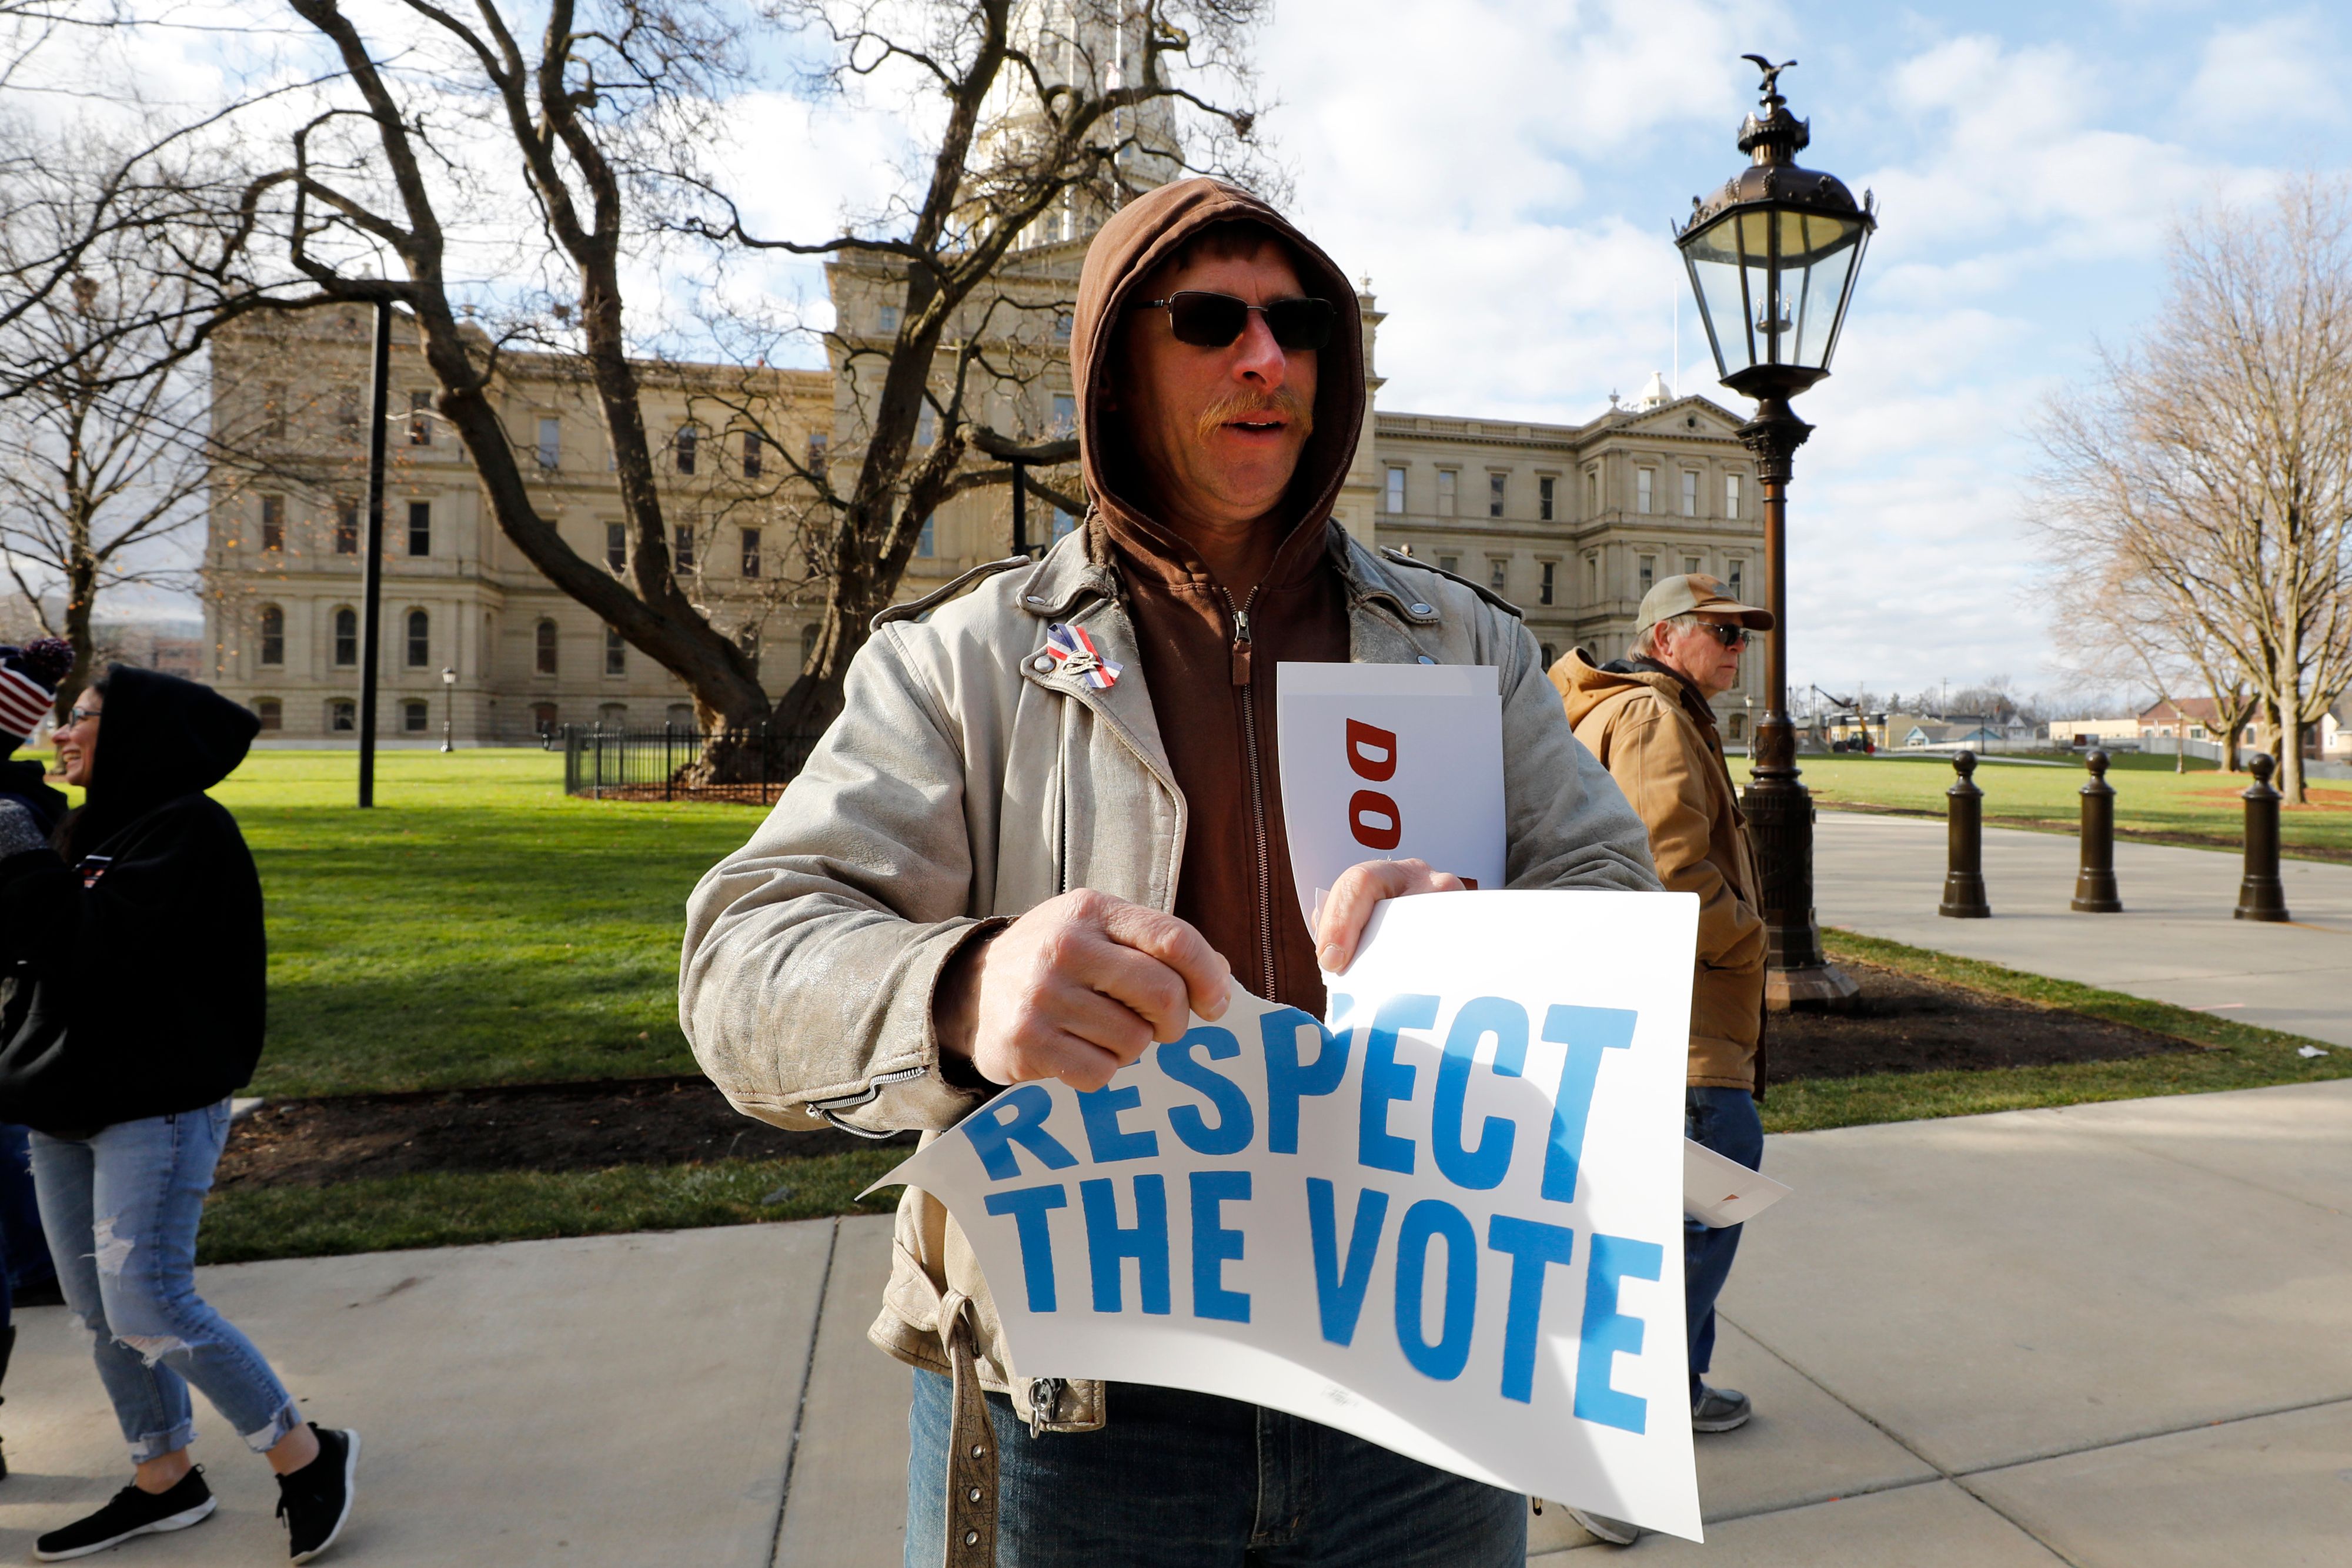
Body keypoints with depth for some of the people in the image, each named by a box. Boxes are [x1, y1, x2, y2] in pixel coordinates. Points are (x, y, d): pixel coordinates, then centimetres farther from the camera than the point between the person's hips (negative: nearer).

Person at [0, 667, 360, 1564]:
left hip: (155, 1104, -9)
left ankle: (306, 1457, 6)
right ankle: (162, 1482, 27)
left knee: (147, 1306, -9)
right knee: (98, 1312, 13)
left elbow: (94, 947, -23)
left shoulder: (186, 831, -13)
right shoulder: (91, 831, 14)